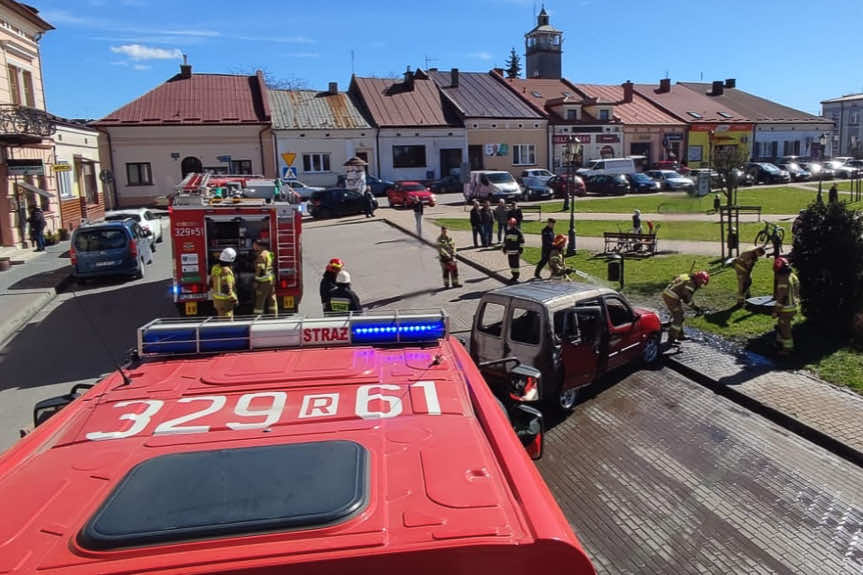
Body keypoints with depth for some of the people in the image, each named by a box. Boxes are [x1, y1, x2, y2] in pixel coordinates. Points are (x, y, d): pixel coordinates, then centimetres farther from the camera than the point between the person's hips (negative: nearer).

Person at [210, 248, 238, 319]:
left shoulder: (215, 268, 0)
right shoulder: (227, 272, -25)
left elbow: (211, 284, 10)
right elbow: (228, 289, -25)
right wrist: (234, 300, -15)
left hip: (216, 299, 8)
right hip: (225, 301, -8)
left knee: (221, 317, 23)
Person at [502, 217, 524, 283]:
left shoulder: (518, 232, -7)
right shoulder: (507, 232, 11)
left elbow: (521, 241, -5)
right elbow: (505, 241, 21)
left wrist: (521, 248, -9)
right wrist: (504, 248, 20)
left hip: (516, 251, -6)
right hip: (509, 250, 6)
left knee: (516, 263, -6)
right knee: (511, 263, 9)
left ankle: (516, 275, 2)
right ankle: (514, 275, 21)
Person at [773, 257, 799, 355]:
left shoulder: (783, 280, -24)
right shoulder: (793, 276, 5)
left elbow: (781, 297, -23)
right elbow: (796, 293, 14)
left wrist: (775, 311, -16)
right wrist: (795, 308, 23)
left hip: (786, 309, -9)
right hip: (793, 306, 9)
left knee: (785, 328, 5)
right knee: (780, 325, 23)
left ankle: (788, 347, 16)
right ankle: (780, 342, 37)